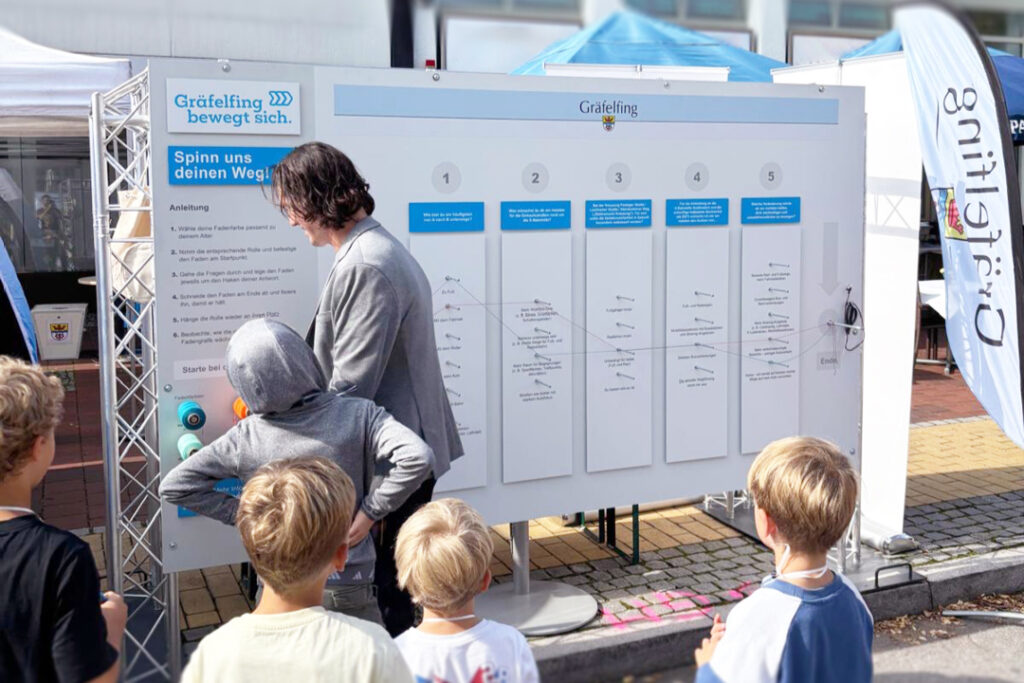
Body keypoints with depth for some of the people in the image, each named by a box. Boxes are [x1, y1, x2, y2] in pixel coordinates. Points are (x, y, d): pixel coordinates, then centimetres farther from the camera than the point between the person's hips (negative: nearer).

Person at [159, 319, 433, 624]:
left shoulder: (245, 438, -11)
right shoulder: (358, 415, -16)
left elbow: (173, 486, -6)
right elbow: (417, 458, -28)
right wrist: (369, 512, -16)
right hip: (348, 585, -1)